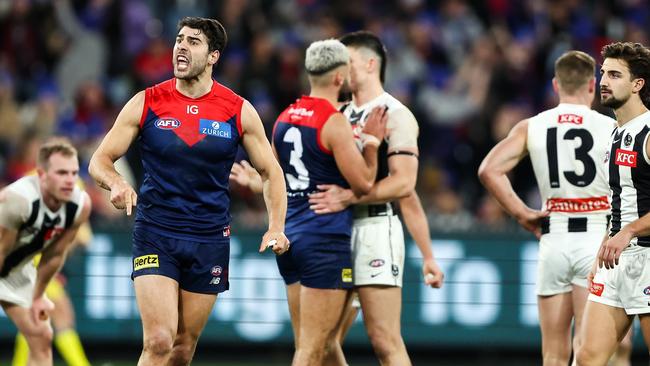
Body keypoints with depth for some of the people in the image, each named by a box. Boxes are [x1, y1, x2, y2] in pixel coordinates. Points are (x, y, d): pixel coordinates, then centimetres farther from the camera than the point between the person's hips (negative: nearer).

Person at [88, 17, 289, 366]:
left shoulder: (239, 111, 0)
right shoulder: (146, 103, -2)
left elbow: (270, 172, 8)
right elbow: (100, 160, 3)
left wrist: (276, 228, -7)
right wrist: (116, 183, -21)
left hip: (210, 240, 2)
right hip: (154, 235, -2)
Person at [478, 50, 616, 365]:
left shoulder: (531, 128, 4)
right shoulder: (611, 128, -2)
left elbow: (489, 170, -7)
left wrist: (521, 213, 0)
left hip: (553, 238, 3)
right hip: (596, 237, -3)